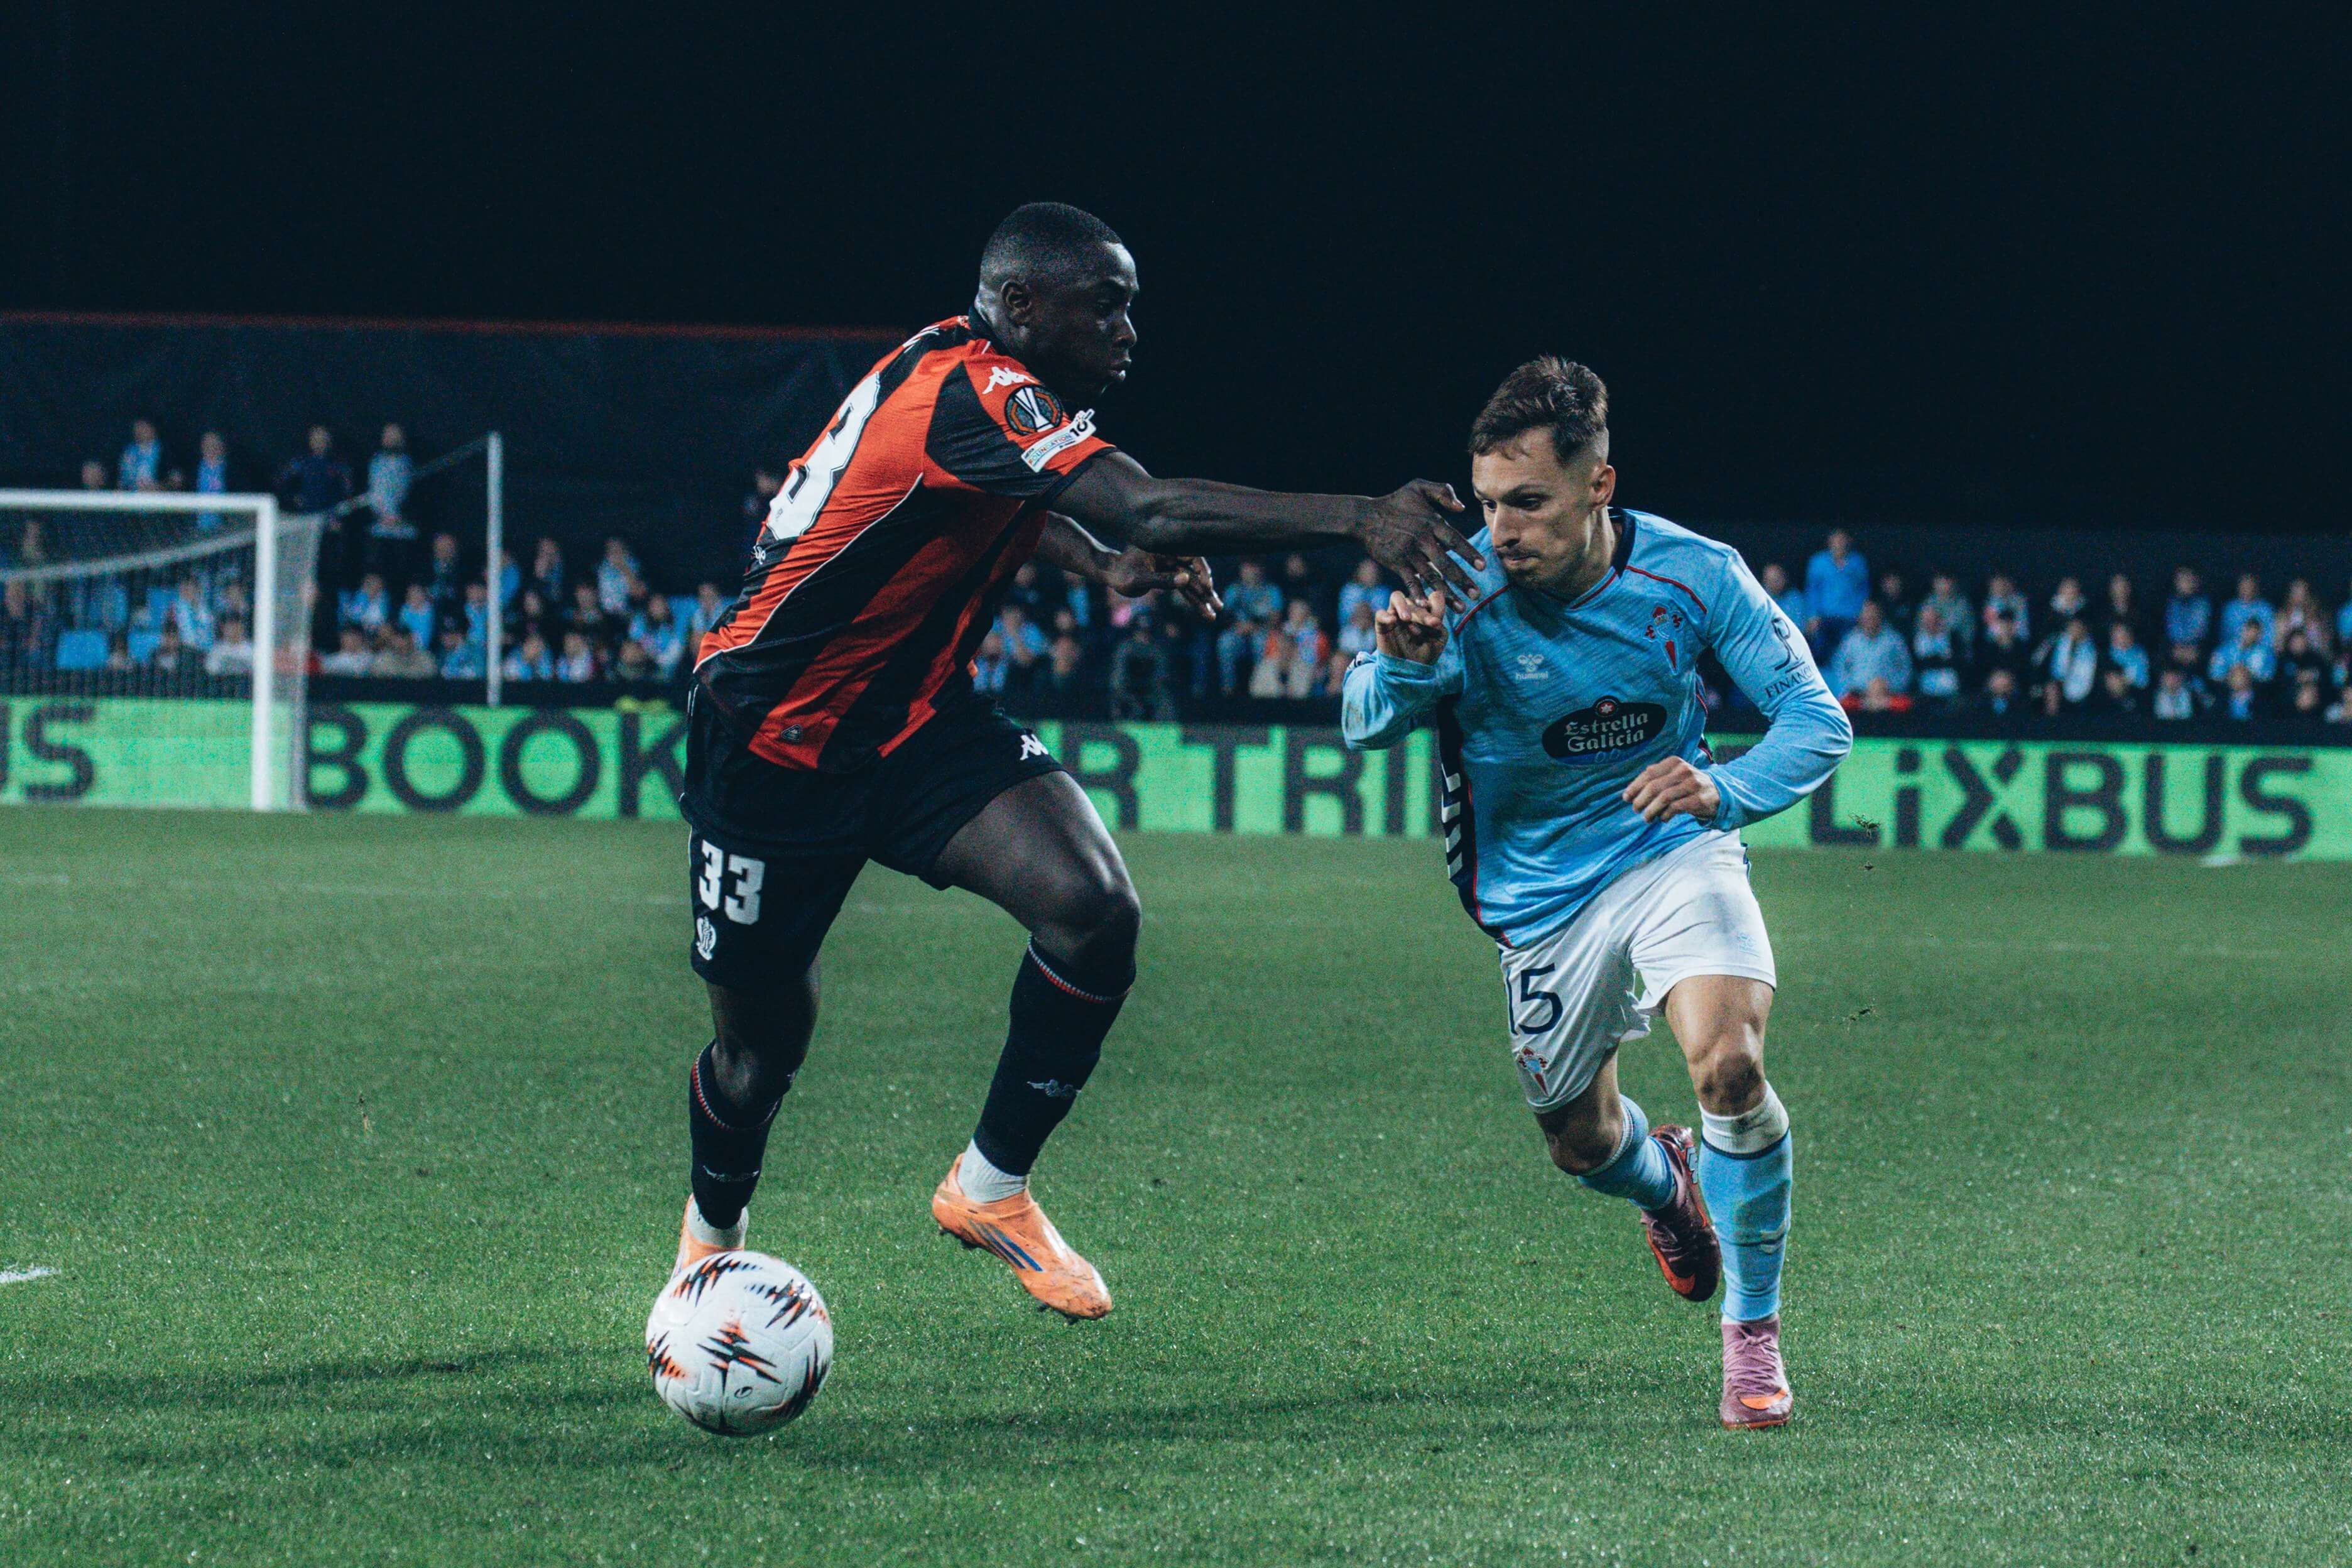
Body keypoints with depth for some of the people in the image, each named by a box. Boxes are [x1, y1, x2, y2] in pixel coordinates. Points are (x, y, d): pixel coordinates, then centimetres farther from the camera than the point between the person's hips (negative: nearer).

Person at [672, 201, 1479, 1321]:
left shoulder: (988, 388, 0)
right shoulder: (965, 391, -29)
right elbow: (1154, 512, -42)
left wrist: (1106, 566, 2)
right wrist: (1358, 521, -49)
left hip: (914, 720, 8)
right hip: (774, 740, -8)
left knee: (1094, 907, -17)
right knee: (764, 1037, 5)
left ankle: (990, 1186, 0)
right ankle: (709, 1240, 37)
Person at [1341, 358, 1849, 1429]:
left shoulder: (1692, 575, -16)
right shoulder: (1468, 595, -19)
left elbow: (1818, 721, -9)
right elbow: (1366, 726, -26)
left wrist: (1724, 790, -27)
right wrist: (1406, 666, -48)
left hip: (1673, 851, -1)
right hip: (1541, 891, 2)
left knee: (1729, 1065, -26)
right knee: (1582, 1145, 14)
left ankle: (1754, 1332, -7)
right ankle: (1665, 1182, 54)